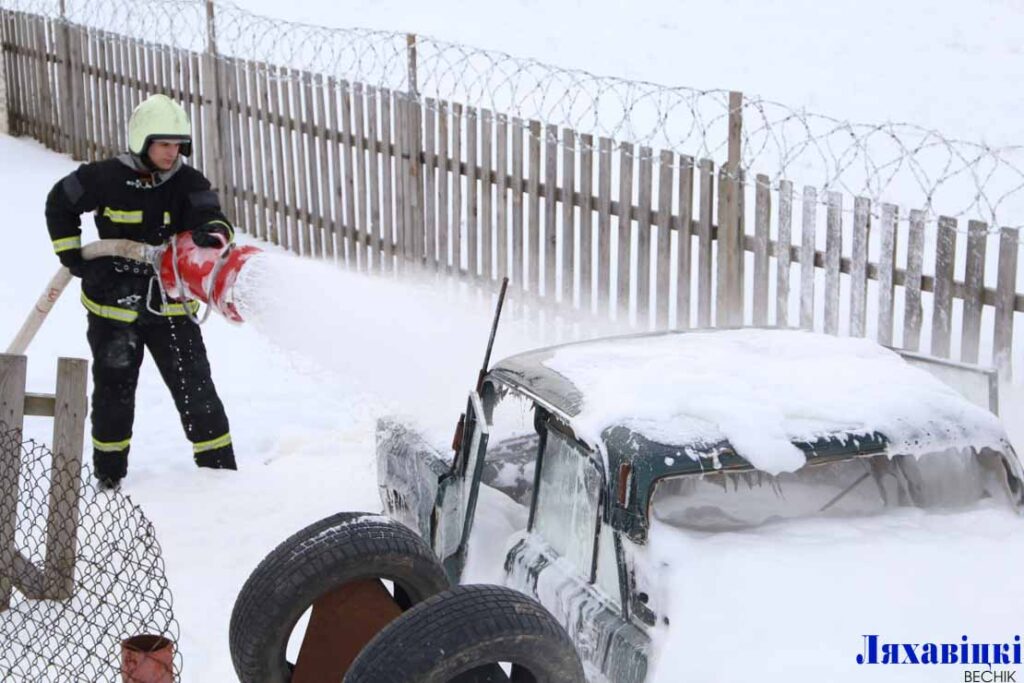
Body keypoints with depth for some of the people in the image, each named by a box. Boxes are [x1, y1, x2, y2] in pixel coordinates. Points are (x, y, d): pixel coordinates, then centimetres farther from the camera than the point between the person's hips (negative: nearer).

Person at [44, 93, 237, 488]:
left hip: (171, 304, 1)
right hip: (112, 304, -1)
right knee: (114, 391, 14)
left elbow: (210, 216, -20)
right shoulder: (106, 179, -10)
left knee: (195, 388, -3)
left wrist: (213, 233, -43)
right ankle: (109, 470, 31)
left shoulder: (188, 183, -5)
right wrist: (71, 254, -1)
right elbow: (60, 204, 5)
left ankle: (219, 466, 7)